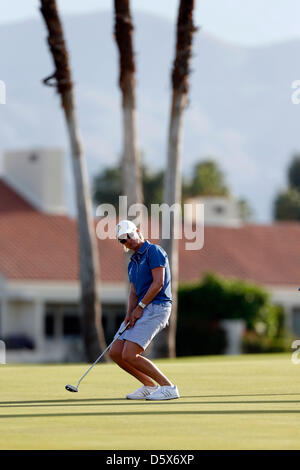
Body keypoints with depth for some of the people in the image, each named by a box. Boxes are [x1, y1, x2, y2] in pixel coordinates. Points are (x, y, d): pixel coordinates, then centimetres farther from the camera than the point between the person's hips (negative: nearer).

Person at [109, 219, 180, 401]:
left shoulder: (153, 251, -7)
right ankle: (149, 386, 13)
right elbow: (134, 292, 15)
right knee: (115, 352, 5)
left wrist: (140, 307, -11)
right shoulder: (133, 263, 21)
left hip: (156, 307, -10)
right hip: (142, 310, 10)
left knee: (129, 355, -17)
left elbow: (158, 283, -15)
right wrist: (130, 314, -4)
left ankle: (168, 387, -10)